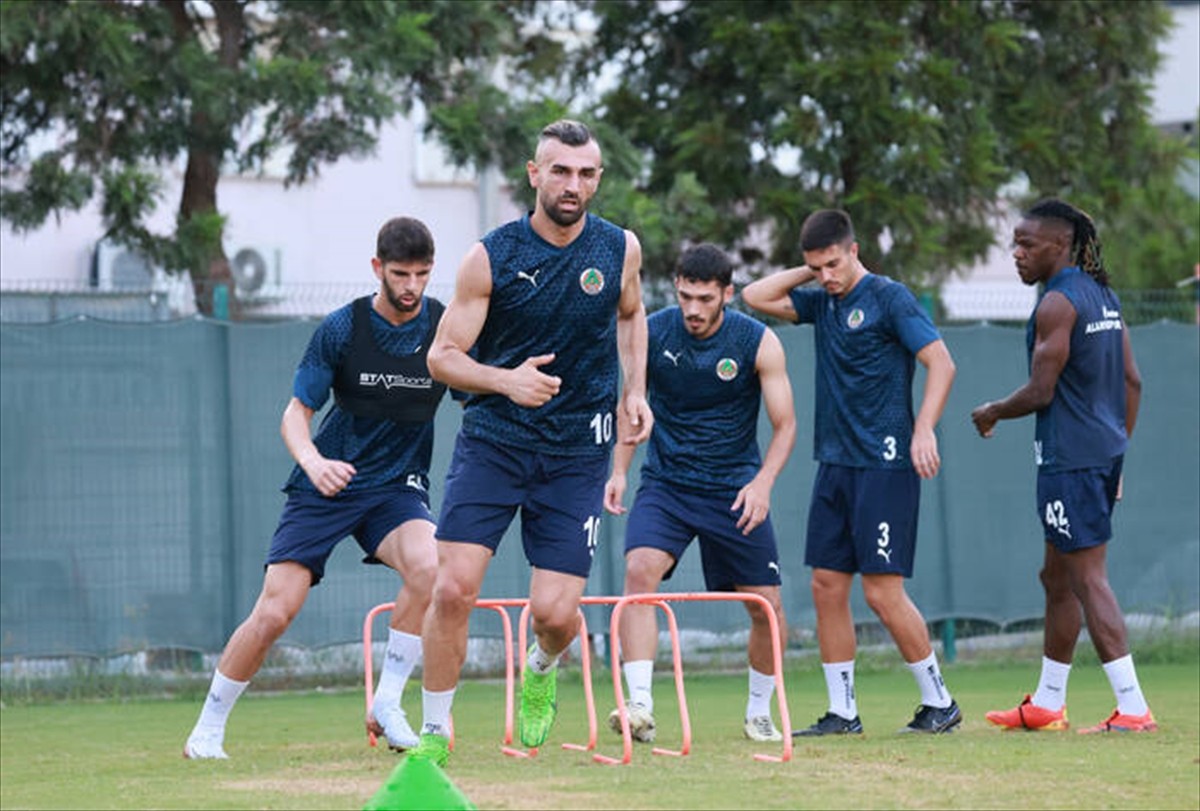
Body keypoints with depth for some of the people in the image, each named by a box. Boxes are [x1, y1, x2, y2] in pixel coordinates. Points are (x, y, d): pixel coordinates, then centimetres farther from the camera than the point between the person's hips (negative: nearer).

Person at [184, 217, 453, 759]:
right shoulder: (341, 328, -9)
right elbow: (296, 413, -5)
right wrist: (313, 461, -25)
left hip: (397, 487, 1)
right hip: (326, 484, -1)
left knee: (427, 566, -31)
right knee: (275, 611, -11)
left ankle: (386, 707, -15)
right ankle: (208, 729, 9)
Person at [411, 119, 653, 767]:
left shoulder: (620, 249, 0)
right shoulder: (490, 257, -8)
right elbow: (442, 356, -6)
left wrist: (634, 391, 10)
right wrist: (506, 380, -24)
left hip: (577, 452, 1)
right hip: (492, 442, -1)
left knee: (555, 612, -7)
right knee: (453, 588, -14)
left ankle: (541, 668, 31)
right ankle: (434, 735, 2)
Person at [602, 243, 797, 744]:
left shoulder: (759, 344, -10)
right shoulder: (652, 333, -6)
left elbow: (784, 425, -5)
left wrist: (762, 482, -21)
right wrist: (619, 470, -2)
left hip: (735, 489, 0)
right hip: (665, 482, 0)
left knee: (766, 605, 0)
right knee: (639, 571, -25)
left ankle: (759, 712, 23)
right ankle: (640, 706, -30)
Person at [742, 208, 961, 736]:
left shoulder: (888, 298, -7)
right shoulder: (822, 304, 14)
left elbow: (941, 363, -13)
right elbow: (756, 296, 19)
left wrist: (923, 431, -23)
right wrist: (809, 272, 9)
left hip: (884, 465, -8)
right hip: (835, 462, 8)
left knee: (883, 591, -9)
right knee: (827, 587, 4)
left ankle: (939, 702, 4)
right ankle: (842, 712, 10)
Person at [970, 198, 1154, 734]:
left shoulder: (1057, 304, -14)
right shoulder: (1103, 296, 14)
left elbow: (1041, 392, -17)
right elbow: (1132, 381, 16)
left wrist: (992, 414, 2)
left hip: (1070, 462, -10)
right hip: (1104, 450, 10)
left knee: (1089, 580, -10)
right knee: (1058, 579, 17)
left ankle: (1132, 708, -14)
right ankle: (1046, 704, 25)